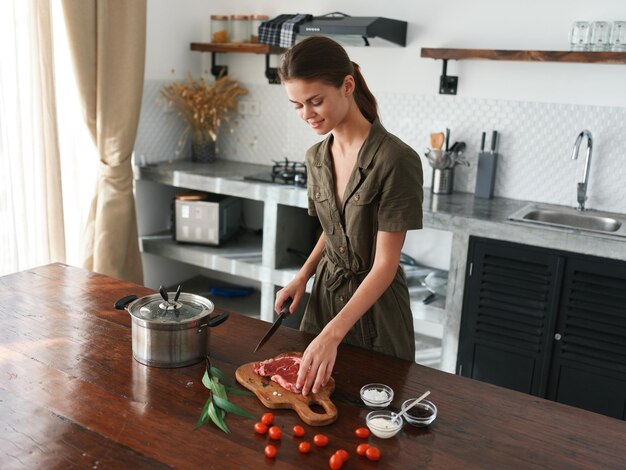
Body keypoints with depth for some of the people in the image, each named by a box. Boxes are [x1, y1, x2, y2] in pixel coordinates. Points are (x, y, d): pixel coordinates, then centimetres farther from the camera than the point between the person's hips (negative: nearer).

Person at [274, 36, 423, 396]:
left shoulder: (396, 160, -23)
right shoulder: (317, 158, -1)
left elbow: (385, 264, -23)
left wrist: (332, 334, -30)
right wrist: (303, 276, -4)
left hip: (375, 303, -5)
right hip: (325, 293, 6)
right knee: (318, 395, 20)